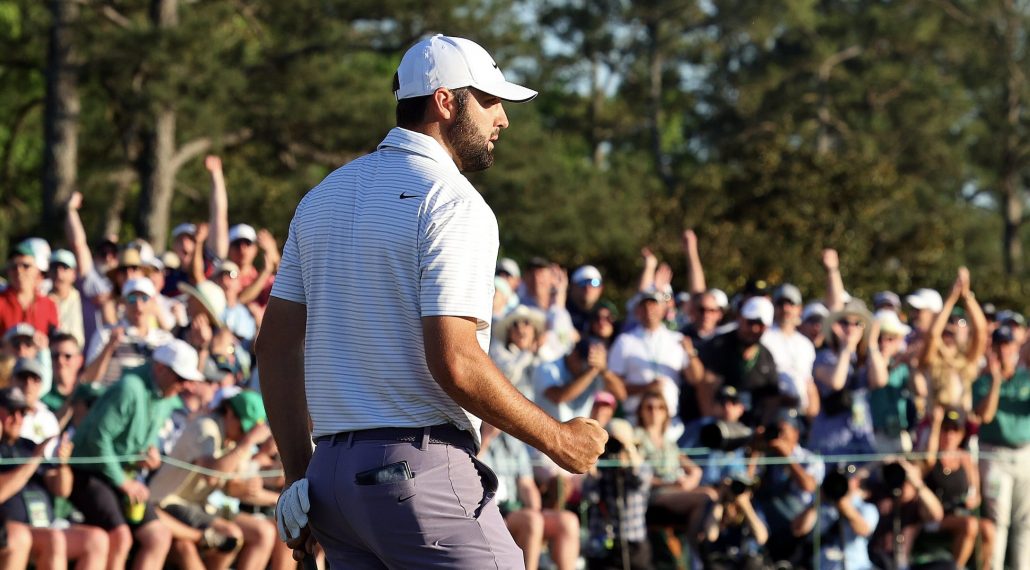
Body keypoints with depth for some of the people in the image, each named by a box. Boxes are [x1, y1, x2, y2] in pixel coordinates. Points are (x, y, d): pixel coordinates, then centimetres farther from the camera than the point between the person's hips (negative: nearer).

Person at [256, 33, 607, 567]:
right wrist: (557, 439, -7)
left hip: (333, 472, 8)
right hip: (421, 469, -8)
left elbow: (276, 345, 16)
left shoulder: (322, 197, 16)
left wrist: (299, 477, 19)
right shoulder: (453, 203, -9)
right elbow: (455, 362, -18)